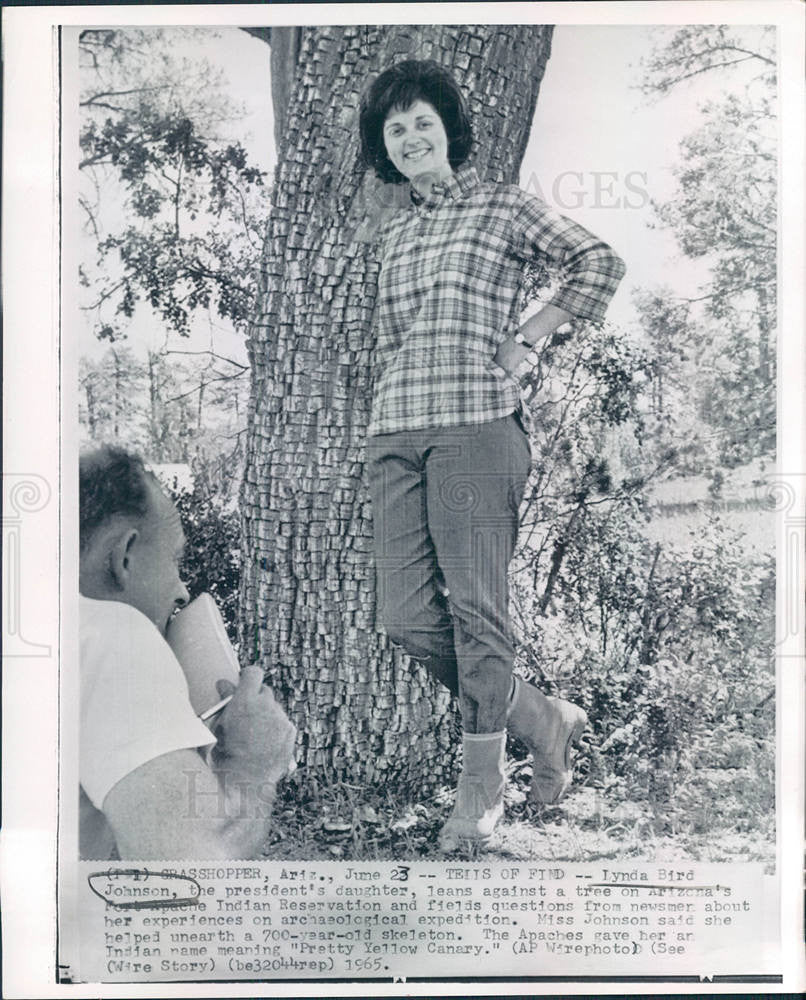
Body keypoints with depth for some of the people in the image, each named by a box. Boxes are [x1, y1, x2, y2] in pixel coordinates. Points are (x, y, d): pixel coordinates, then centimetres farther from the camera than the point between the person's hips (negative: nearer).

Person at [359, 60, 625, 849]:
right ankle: (544, 722, 18)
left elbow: (601, 263, 2)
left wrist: (523, 339, -1)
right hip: (393, 432, 6)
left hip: (476, 424, -5)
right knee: (406, 617, -2)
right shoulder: (393, 233, 23)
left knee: (473, 610, -7)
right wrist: (387, 418, 15)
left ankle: (479, 785, 9)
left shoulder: (502, 207, 9)